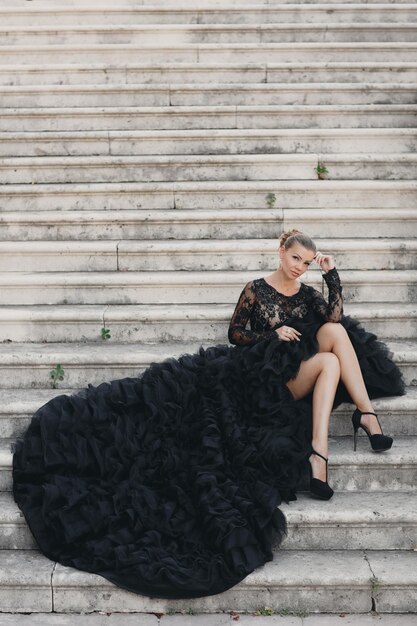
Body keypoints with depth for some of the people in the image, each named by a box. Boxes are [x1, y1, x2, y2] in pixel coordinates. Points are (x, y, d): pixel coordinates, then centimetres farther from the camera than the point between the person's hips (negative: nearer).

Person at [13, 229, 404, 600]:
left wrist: (331, 274, 0)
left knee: (334, 330, -26)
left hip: (301, 372, 5)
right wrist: (272, 335, -5)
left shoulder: (307, 294, 19)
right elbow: (236, 332, 7)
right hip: (266, 374, -5)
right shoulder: (257, 290, 8)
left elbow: (335, 315, 3)